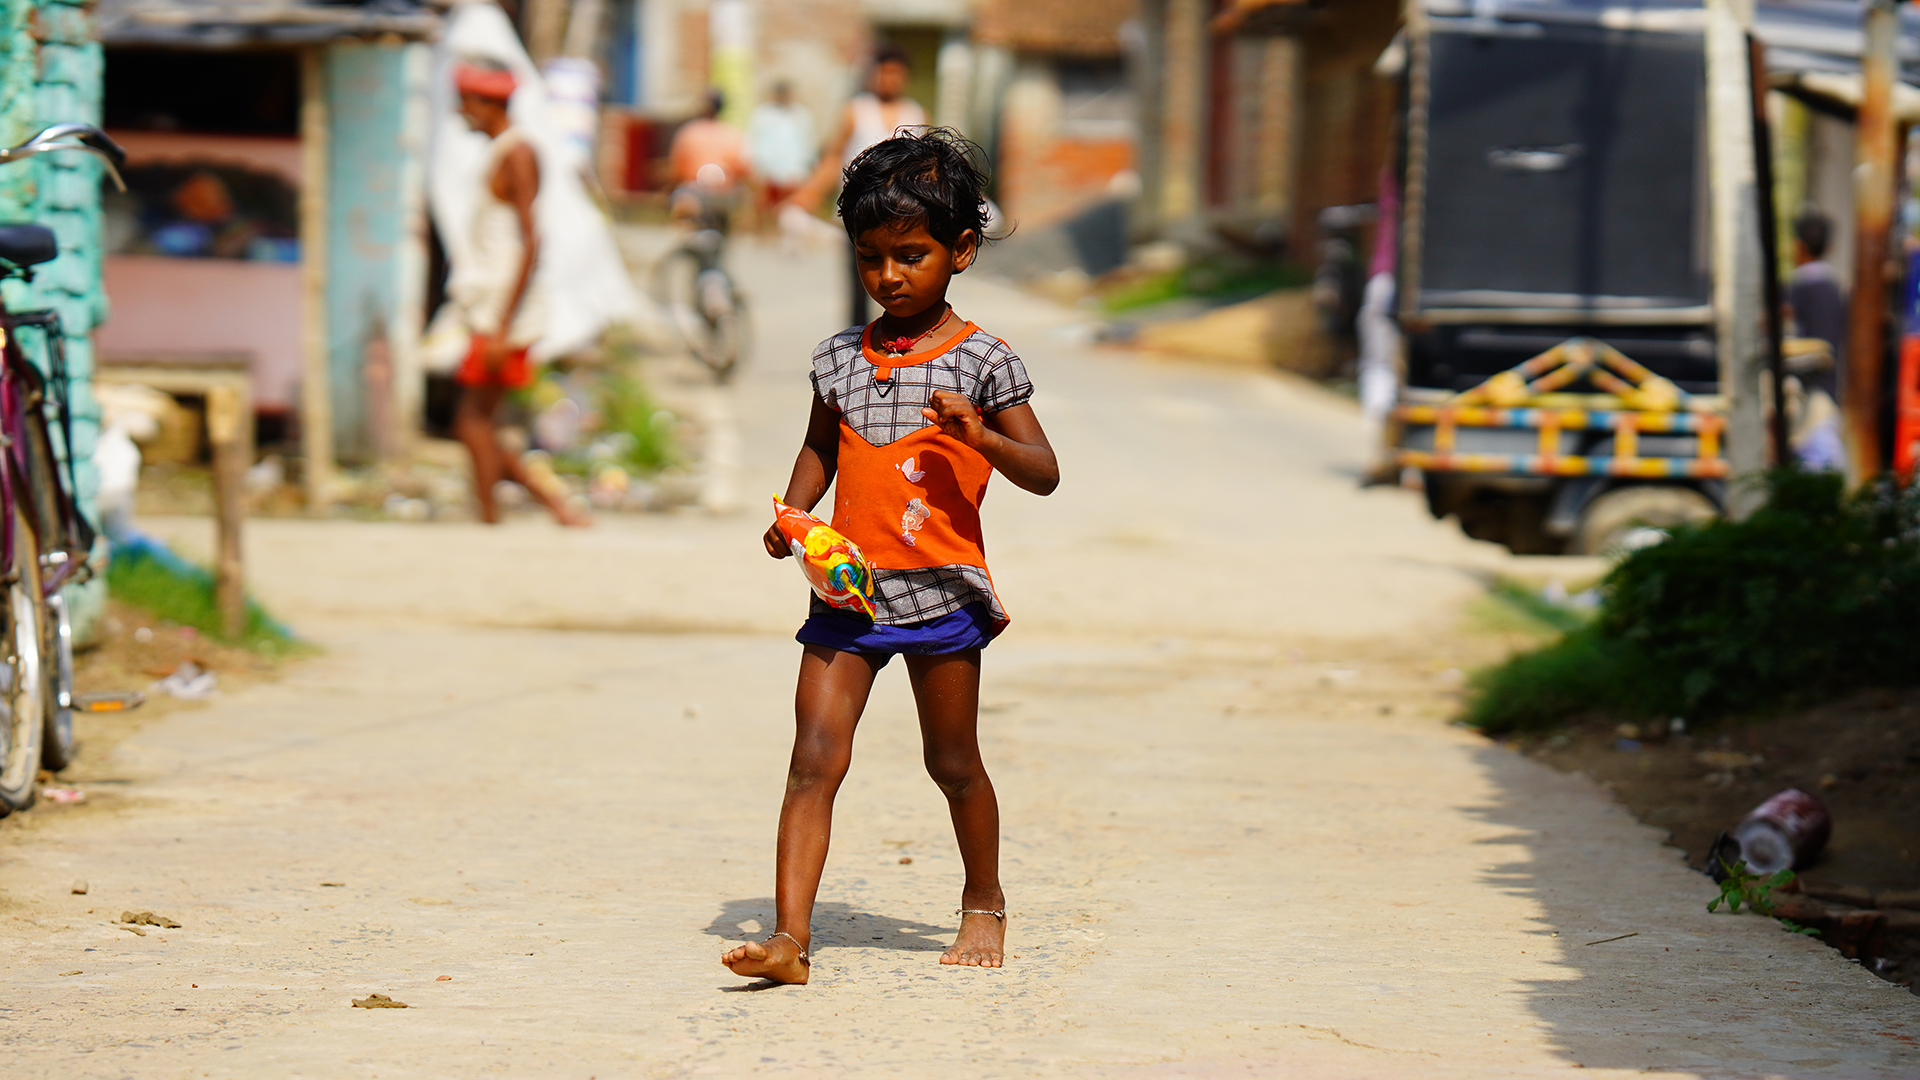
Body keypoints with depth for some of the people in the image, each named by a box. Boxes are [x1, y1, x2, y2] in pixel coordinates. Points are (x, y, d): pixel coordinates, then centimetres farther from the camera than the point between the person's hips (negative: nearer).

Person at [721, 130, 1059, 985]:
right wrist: (792, 515, 4)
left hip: (940, 589, -3)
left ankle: (984, 901, 35)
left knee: (953, 762, 11)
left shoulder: (981, 360, -2)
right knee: (814, 760, -8)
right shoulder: (839, 357, 10)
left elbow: (1044, 473, -3)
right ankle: (789, 937, -13)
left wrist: (980, 435, -22)